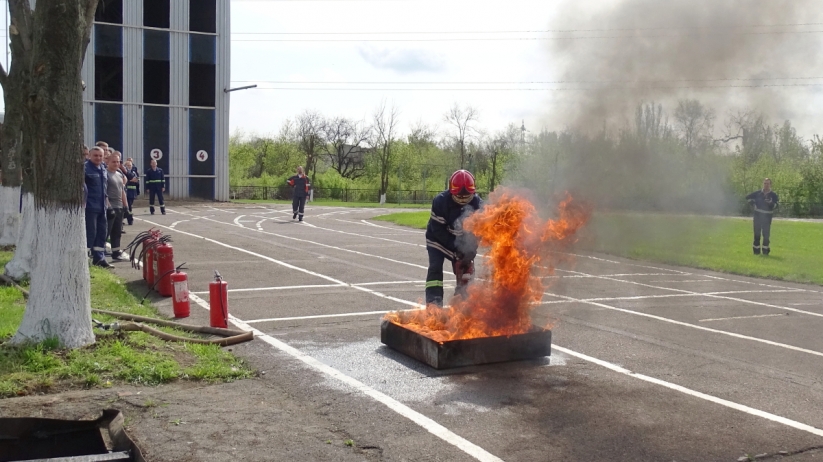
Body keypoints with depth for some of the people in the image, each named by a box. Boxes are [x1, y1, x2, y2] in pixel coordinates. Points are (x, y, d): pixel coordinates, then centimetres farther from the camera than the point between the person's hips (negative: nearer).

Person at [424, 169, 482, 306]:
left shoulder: (477, 203, -18)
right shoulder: (440, 201, -28)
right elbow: (437, 229, -23)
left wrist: (471, 249, -26)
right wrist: (455, 247, -28)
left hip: (461, 241, 4)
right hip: (438, 239, -3)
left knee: (465, 268, 2)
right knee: (435, 268, -16)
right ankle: (433, 303, -19)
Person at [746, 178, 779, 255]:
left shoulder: (773, 194, 0)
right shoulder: (758, 193, 6)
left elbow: (776, 205, -14)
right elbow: (747, 197, 17)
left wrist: (771, 203, -34)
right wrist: (752, 201, 1)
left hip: (767, 216, -2)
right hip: (757, 215, 2)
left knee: (766, 234, -1)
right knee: (757, 233, 4)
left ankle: (765, 249, 8)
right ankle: (756, 249, 11)